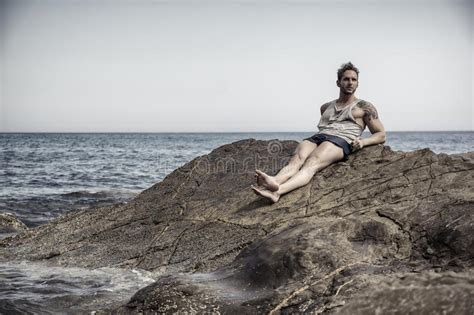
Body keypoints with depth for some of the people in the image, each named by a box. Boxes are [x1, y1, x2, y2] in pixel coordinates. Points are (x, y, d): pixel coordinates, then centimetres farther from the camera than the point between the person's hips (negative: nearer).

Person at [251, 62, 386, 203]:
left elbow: (381, 135, 14)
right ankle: (274, 182, -62)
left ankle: (278, 191, -63)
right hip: (316, 138, 5)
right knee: (296, 159, -32)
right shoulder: (326, 107, 30)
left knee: (312, 163, -36)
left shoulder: (364, 107, 18)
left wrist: (363, 141, -6)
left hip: (341, 141, -5)